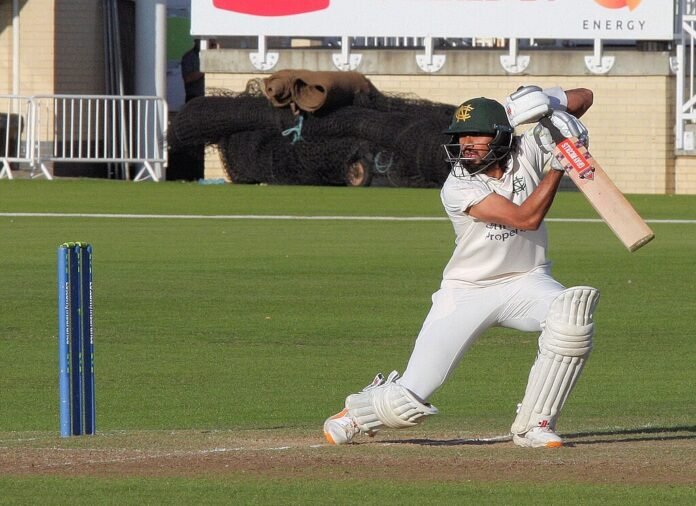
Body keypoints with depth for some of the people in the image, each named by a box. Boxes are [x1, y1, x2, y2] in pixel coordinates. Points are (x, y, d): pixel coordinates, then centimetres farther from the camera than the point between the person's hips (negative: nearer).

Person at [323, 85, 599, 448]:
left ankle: (532, 425, -17)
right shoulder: (457, 189, -20)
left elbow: (584, 97, -4)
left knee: (573, 311, -33)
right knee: (408, 404, -10)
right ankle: (358, 413, 30)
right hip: (466, 292, -3)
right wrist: (559, 163, -29)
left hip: (526, 282, 3)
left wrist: (549, 102, -24)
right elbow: (525, 217, -29)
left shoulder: (527, 151, -8)